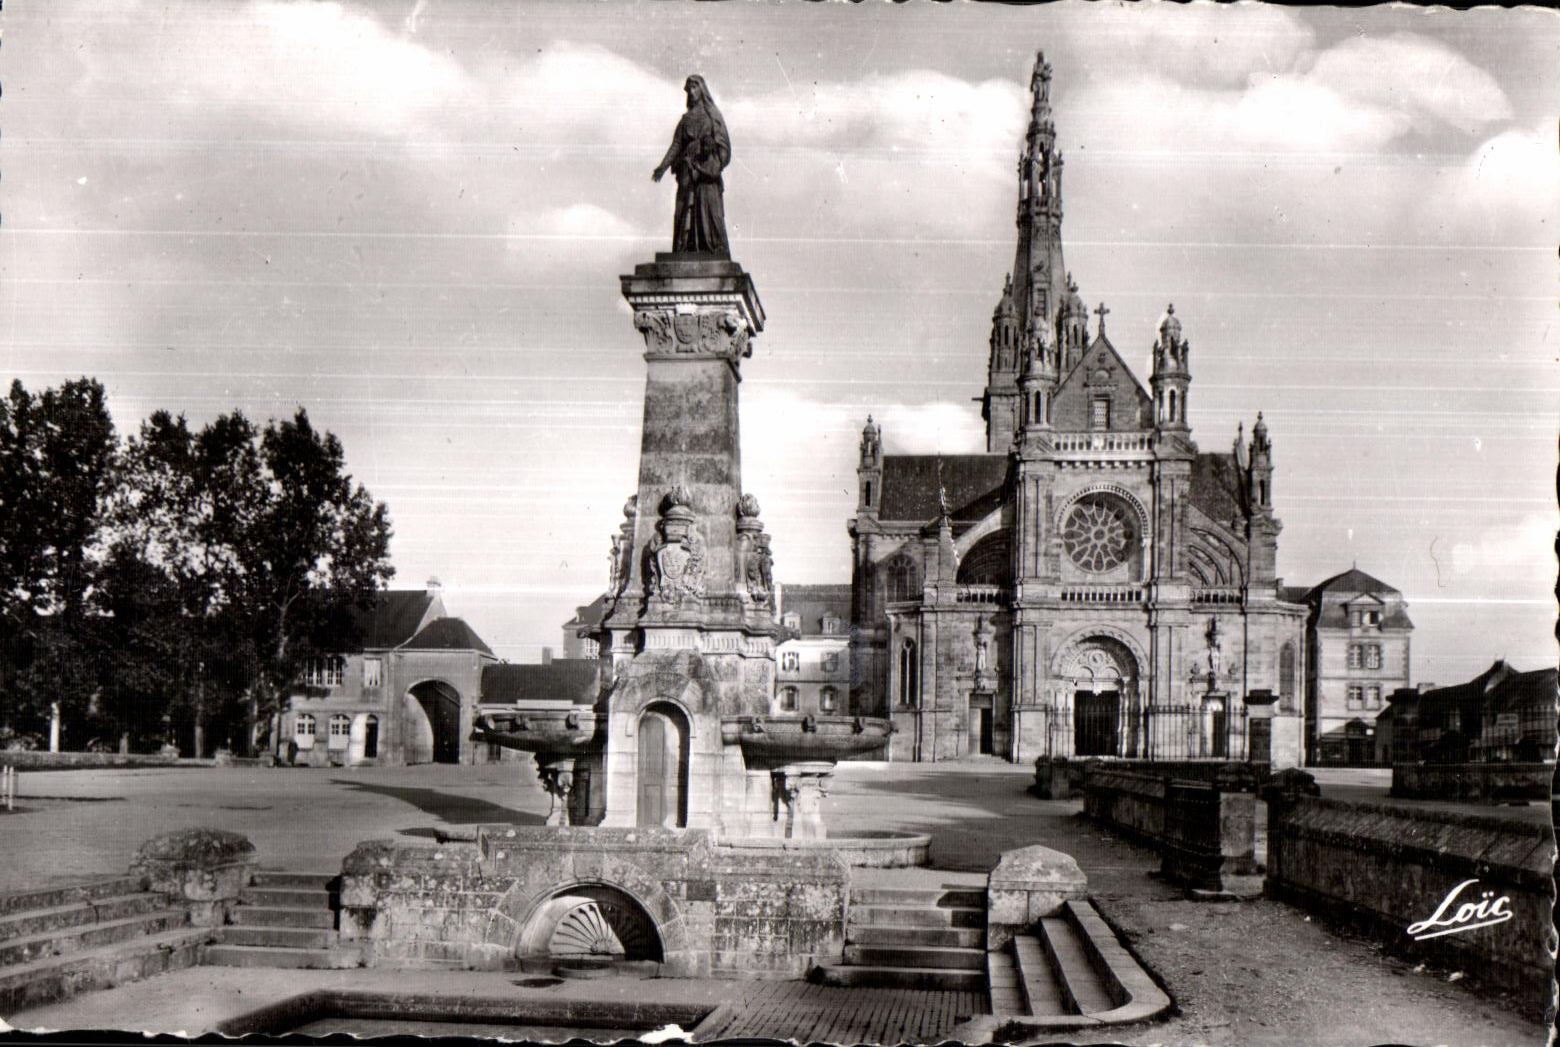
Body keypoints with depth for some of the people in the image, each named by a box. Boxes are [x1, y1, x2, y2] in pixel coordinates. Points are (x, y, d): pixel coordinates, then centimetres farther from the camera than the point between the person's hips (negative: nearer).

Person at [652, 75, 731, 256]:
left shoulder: (713, 115, 8)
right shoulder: (686, 119, 19)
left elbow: (724, 142, -1)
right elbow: (676, 145, 13)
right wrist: (663, 166, 1)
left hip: (707, 170, -4)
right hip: (688, 172, 4)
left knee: (710, 212, -10)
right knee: (685, 212, -3)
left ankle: (718, 254, -11)